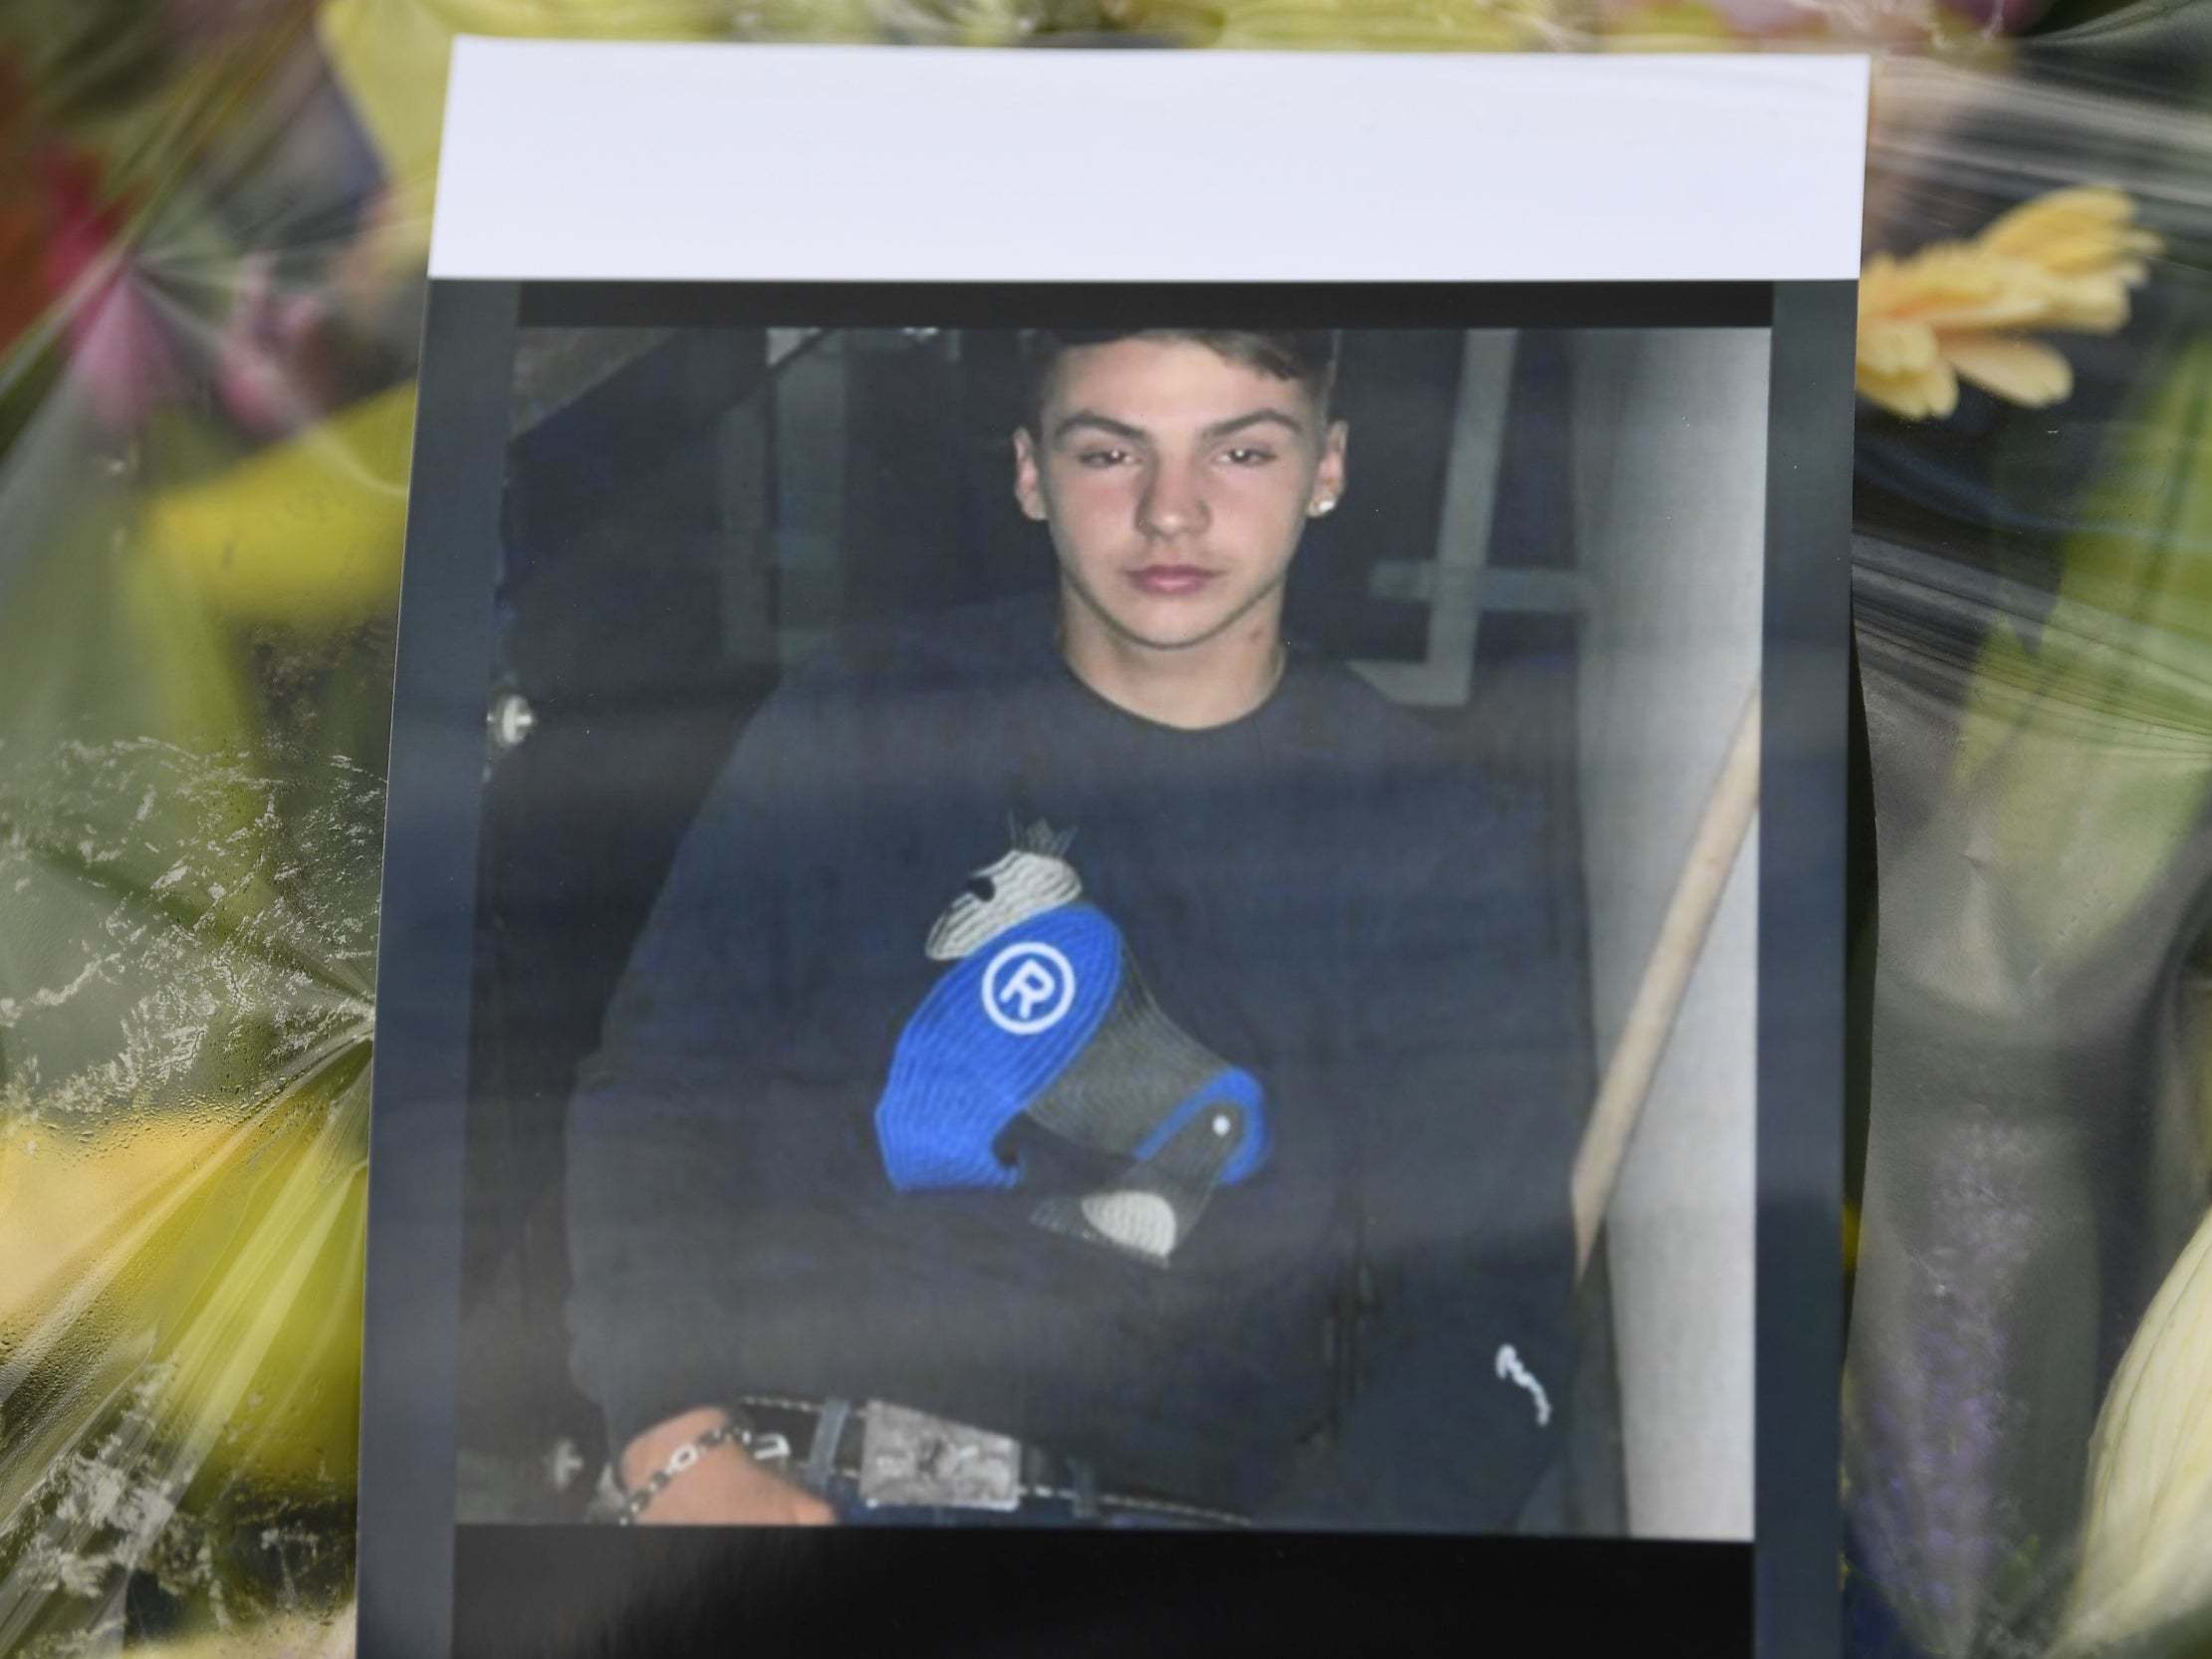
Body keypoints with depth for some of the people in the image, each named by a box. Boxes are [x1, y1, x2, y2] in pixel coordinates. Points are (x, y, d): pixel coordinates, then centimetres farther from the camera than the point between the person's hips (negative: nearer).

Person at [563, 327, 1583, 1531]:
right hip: (786, 1478, 0)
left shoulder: (1440, 846, 9)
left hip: (1184, 1495, 1)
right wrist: (678, 1451, -5)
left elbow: (1483, 1316, 7)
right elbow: (653, 1092, 11)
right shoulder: (858, 724, 10)